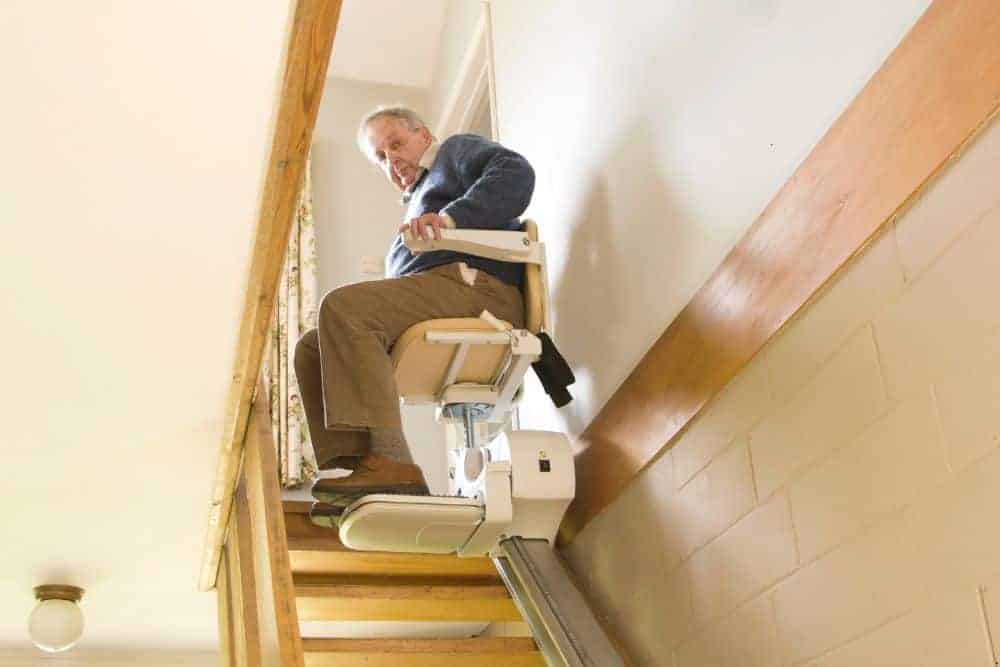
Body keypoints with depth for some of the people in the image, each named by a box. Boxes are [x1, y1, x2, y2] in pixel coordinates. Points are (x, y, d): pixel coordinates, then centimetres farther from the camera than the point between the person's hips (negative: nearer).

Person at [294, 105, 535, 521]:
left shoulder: (456, 151, 16)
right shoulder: (420, 197, 40)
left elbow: (515, 173, -8)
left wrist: (451, 216, -21)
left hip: (475, 288, -9)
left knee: (343, 306, -27)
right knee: (312, 349, 2)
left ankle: (390, 462, -37)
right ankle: (351, 465, -17)